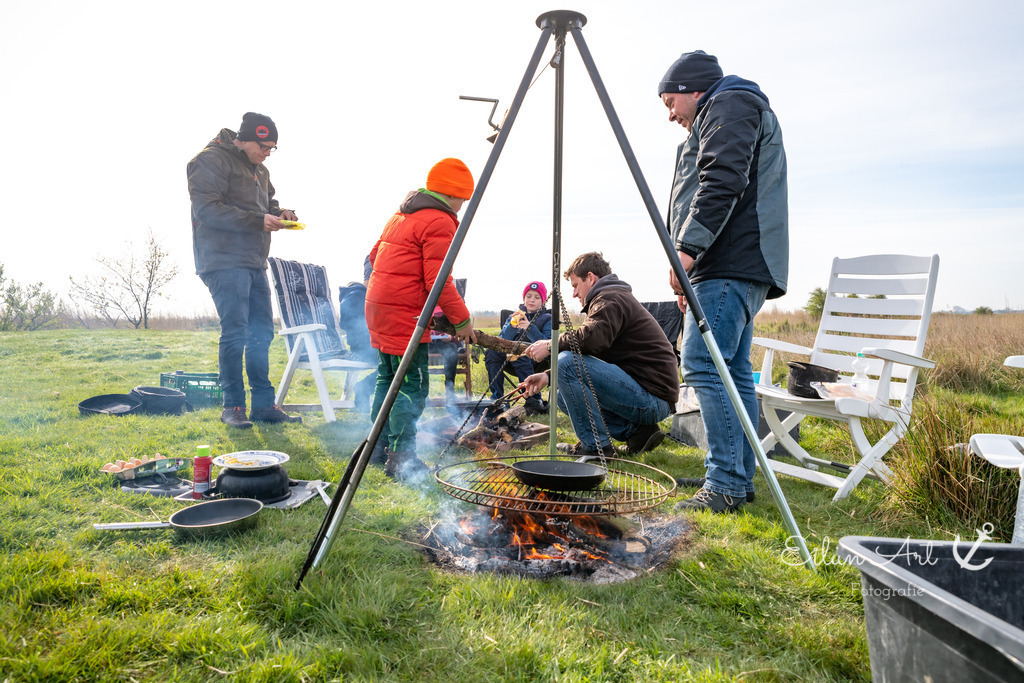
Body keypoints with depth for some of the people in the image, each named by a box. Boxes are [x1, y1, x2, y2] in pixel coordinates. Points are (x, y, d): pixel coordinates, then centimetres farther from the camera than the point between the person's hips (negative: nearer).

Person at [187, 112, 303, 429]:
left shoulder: (259, 170, 20)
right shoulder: (211, 160, -6)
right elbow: (206, 209, -15)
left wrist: (279, 212, 4)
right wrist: (258, 220, -21)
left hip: (255, 263, 9)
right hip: (224, 262, -9)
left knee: (262, 332, 8)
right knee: (235, 332, -9)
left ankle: (264, 404, 16)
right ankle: (232, 405, 3)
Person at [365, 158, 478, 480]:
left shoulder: (403, 214, 19)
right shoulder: (439, 222, -11)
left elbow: (375, 255, 25)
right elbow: (438, 281, -17)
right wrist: (461, 320, -9)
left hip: (378, 306, 10)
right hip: (404, 314, -10)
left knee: (388, 378, 18)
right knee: (412, 386, -6)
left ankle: (380, 447, 27)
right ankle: (400, 459, -3)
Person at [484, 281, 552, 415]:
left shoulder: (547, 319, 6)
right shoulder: (515, 316, 16)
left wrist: (530, 328, -24)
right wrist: (511, 326, -16)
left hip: (535, 360, -4)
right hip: (511, 356, 4)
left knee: (520, 355, -36)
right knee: (492, 352, -24)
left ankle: (534, 401, -35)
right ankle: (496, 399, -24)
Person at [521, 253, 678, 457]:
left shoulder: (610, 298, -10)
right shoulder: (616, 297, 24)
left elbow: (592, 338, -30)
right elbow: (593, 351, 22)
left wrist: (550, 346, -13)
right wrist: (549, 376, 12)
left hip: (653, 398, -11)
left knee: (567, 362, -19)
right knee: (564, 394, 15)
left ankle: (596, 446, -11)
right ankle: (636, 431, 7)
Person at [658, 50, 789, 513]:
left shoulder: (730, 105, 2)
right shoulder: (724, 114, 33)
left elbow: (723, 181, -17)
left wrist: (688, 246, -22)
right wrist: (695, 278, 24)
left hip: (731, 265, -11)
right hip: (738, 268, 11)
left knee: (704, 367, -15)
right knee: (734, 373, 8)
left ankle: (725, 485, -13)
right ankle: (739, 481, 12)